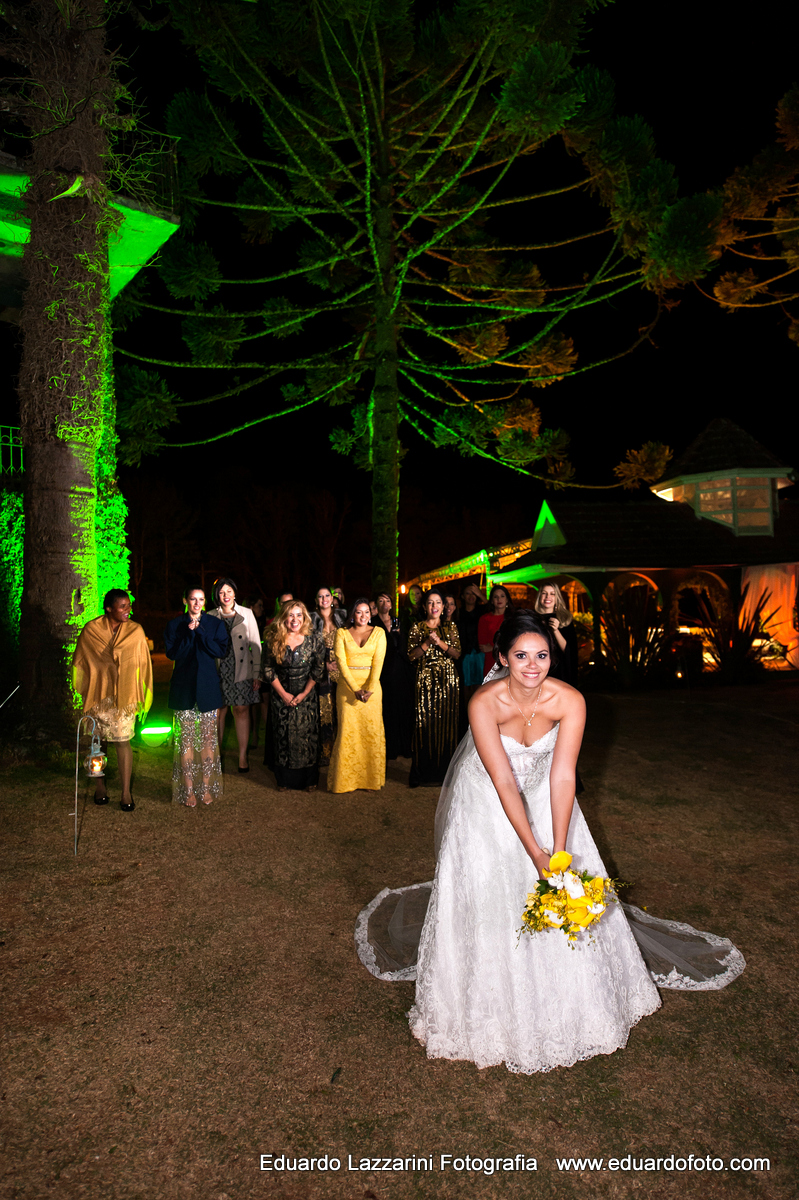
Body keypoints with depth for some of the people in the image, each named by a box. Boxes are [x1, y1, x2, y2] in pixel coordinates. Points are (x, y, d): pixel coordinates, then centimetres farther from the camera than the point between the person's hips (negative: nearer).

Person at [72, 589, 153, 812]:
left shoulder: (136, 631, -1)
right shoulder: (91, 630, -2)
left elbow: (143, 666, 2)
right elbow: (80, 662, 8)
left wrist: (142, 699, 1)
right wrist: (83, 692, 8)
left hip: (124, 697, -1)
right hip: (97, 696, 1)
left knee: (122, 742, -4)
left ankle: (126, 793, 2)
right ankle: (100, 785, 27)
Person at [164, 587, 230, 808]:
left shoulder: (215, 623, 5)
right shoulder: (175, 624, 3)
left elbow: (222, 651, -7)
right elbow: (171, 653, -7)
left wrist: (200, 632, -13)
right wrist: (189, 633, -15)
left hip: (207, 688, 1)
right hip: (183, 688, -1)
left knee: (208, 738, 4)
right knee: (186, 738, 1)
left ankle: (206, 787, 14)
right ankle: (188, 789, 9)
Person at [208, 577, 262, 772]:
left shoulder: (246, 614, 4)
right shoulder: (210, 617, 6)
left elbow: (255, 645, 4)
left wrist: (257, 674, -1)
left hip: (242, 671, 0)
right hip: (218, 671, 1)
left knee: (242, 711, 2)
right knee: (218, 712, 2)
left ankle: (242, 756, 10)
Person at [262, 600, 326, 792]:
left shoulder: (314, 640, -7)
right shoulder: (273, 640, -6)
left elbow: (318, 669, -3)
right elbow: (267, 669, -3)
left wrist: (304, 693, -10)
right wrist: (284, 694, -8)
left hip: (307, 695, 0)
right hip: (281, 695, 1)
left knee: (306, 735, 2)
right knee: (282, 736, 7)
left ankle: (308, 779, 16)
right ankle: (284, 779, 21)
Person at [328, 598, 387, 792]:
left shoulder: (378, 633, 7)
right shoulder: (342, 634, 6)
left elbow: (378, 662, -2)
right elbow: (341, 663, -3)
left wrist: (369, 689, -14)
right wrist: (355, 689, -14)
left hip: (371, 687, 1)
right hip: (347, 687, -1)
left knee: (371, 731, -1)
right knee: (348, 731, -4)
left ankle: (371, 780, 9)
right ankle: (346, 781, 5)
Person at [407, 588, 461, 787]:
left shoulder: (450, 627, 9)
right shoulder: (417, 628, 5)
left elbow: (457, 653, 2)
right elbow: (412, 655, -1)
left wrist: (440, 642, -12)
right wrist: (427, 642, -12)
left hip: (448, 680, 1)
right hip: (425, 680, -1)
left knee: (446, 723, 1)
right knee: (424, 724, -3)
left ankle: (444, 770, 11)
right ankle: (422, 772, 5)